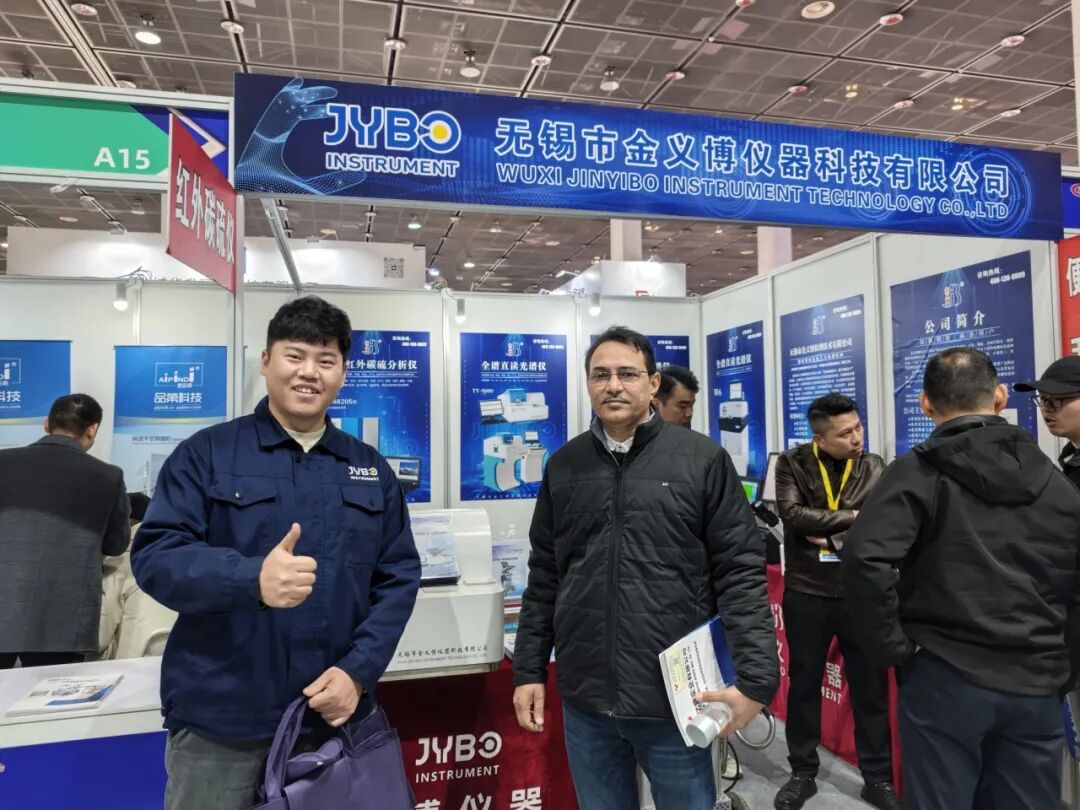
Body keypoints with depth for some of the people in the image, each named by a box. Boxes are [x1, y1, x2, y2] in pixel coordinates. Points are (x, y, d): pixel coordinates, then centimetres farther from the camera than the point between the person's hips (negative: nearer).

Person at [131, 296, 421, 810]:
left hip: (333, 716, 3)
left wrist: (358, 670, -9)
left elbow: (399, 577, 4)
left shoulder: (371, 469, 6)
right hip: (219, 720, -2)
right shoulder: (207, 453, -2)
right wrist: (251, 579, -29)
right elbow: (155, 555, -11)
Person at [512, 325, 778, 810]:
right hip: (586, 700, 3)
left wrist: (754, 677, -12)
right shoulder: (563, 467, 4)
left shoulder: (702, 460, -6)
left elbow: (740, 573, -6)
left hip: (677, 698, -3)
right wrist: (529, 669, 8)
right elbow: (544, 578, 9)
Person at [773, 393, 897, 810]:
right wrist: (850, 518, -17)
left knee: (871, 688, 11)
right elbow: (793, 514, -19)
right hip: (806, 593, -1)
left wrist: (828, 535, -17)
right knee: (804, 684, 12)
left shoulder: (874, 468, 0)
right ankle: (803, 772, 29)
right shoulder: (792, 464, -4)